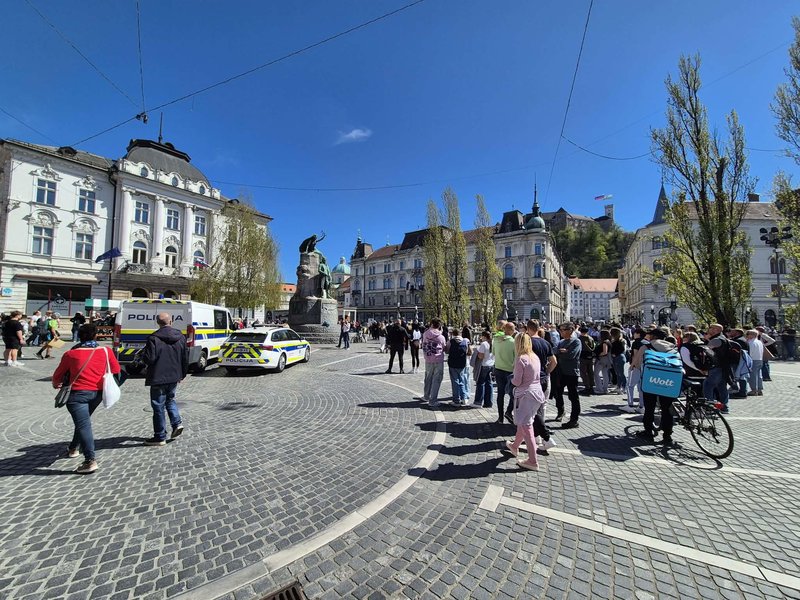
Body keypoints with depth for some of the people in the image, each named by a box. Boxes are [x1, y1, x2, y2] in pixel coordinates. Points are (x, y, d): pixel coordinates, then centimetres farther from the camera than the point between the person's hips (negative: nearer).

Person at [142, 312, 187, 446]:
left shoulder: (154, 338, -15)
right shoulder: (180, 337, 2)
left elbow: (149, 359, -17)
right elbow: (185, 359, 7)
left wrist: (143, 356, 6)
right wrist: (182, 374, 18)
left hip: (159, 378, -5)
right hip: (174, 376, 5)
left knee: (158, 406, 5)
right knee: (170, 399, 26)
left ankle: (160, 437, 13)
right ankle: (177, 423, 13)